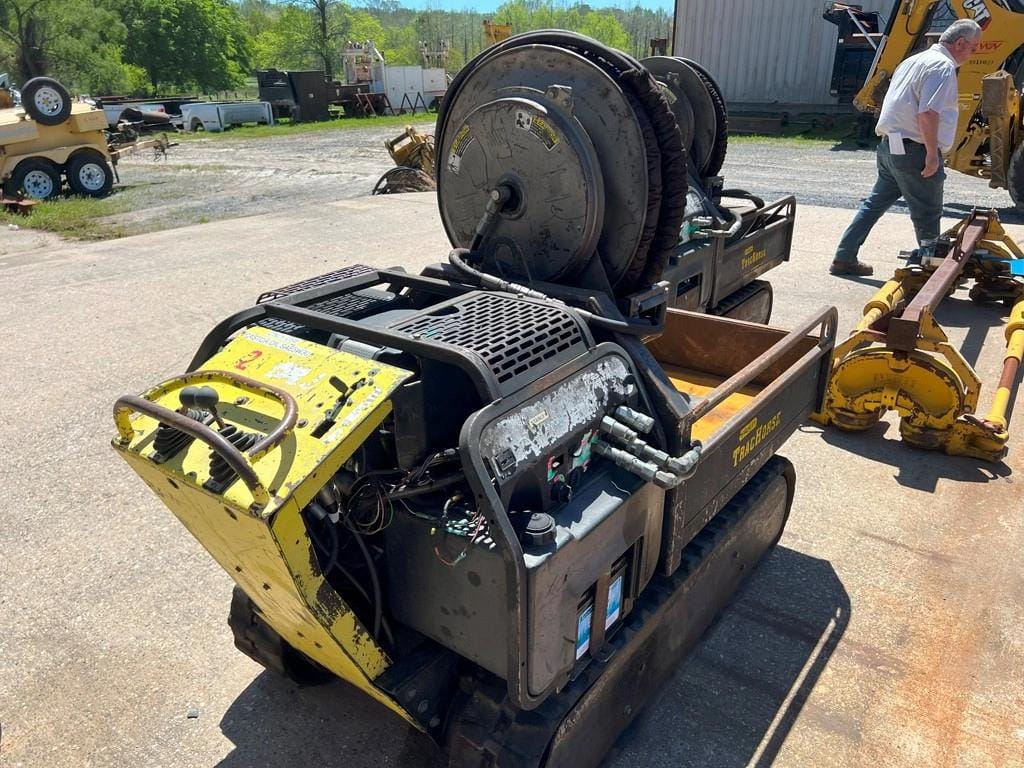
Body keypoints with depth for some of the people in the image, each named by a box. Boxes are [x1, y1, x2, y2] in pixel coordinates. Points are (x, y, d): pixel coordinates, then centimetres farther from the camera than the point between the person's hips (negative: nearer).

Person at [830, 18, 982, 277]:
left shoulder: (915, 60, 18)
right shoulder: (943, 66, -12)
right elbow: (928, 113, -24)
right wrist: (933, 154, -20)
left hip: (889, 146, 9)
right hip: (913, 150, -9)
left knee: (875, 204, 13)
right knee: (927, 214, 3)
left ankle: (844, 258, 12)